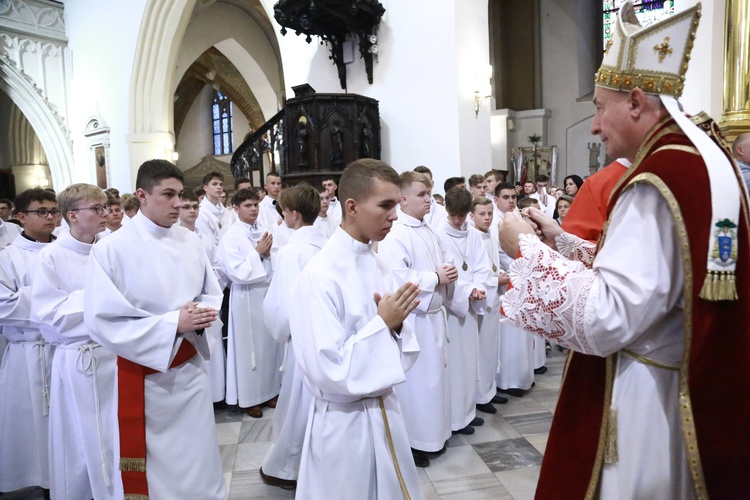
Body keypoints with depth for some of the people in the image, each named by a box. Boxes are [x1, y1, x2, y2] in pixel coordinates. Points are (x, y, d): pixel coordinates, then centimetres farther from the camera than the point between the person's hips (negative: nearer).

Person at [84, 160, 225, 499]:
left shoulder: (190, 241, -1)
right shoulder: (110, 250, -14)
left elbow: (211, 294, 8)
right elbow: (102, 322, -17)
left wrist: (203, 313, -15)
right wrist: (172, 324, -22)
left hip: (191, 366, 4)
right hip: (144, 376, -4)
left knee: (200, 463, 17)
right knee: (151, 467, 14)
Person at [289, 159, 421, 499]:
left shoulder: (379, 265, 1)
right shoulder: (319, 276, -23)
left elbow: (393, 347, 8)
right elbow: (327, 372, -24)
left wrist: (396, 325, -13)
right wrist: (382, 324, -22)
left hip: (384, 412, 7)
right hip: (343, 423, -7)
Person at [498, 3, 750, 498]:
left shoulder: (660, 180, -25)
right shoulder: (704, 157, 5)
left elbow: (604, 319, -27)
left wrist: (528, 248, -17)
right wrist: (561, 241, 7)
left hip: (645, 397, -9)